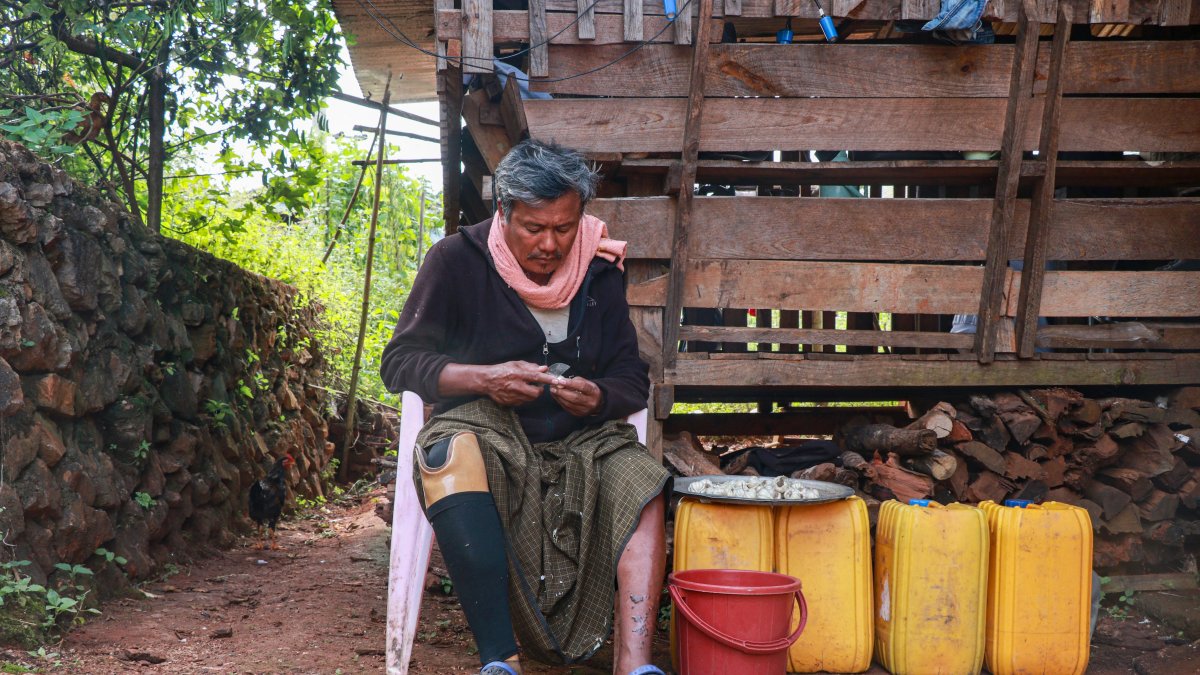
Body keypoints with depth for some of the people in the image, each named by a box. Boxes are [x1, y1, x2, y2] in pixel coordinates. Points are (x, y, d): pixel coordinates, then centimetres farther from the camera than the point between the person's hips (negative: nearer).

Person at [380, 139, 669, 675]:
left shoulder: (600, 272, 8)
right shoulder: (458, 260, -1)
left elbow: (634, 378, 11)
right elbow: (399, 362, -1)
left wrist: (598, 397, -14)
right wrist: (483, 379, -19)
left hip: (581, 438, 3)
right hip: (486, 427, -2)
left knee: (642, 480, -28)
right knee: (453, 454, -37)